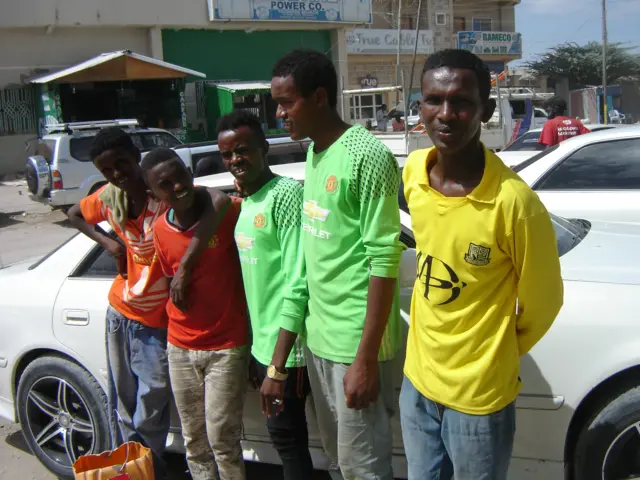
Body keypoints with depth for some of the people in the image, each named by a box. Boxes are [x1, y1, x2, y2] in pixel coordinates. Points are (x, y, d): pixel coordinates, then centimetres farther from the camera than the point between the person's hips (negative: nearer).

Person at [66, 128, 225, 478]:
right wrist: (107, 242, 1)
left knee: (149, 416, 4)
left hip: (157, 322, -5)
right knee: (123, 408, 19)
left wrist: (185, 266, -47)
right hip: (120, 313, 5)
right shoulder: (109, 198, -3)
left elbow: (217, 203, -41)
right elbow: (74, 214, 19)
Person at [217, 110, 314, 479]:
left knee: (287, 438, 5)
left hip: (286, 351, -8)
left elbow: (298, 285, -22)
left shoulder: (287, 194, -17)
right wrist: (264, 358, 13)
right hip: (263, 346, 8)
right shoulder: (246, 200, 10)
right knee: (285, 436, 19)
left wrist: (278, 366, -24)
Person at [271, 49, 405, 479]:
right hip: (318, 334, 8)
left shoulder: (367, 155, -17)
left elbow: (384, 260, -19)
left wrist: (366, 357, -20)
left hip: (354, 340, -8)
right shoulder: (314, 152, 9)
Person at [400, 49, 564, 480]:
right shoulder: (413, 170, -7)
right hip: (417, 379, 6)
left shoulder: (514, 202, -25)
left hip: (480, 395, -5)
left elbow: (542, 303, -11)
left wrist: (497, 359, 4)